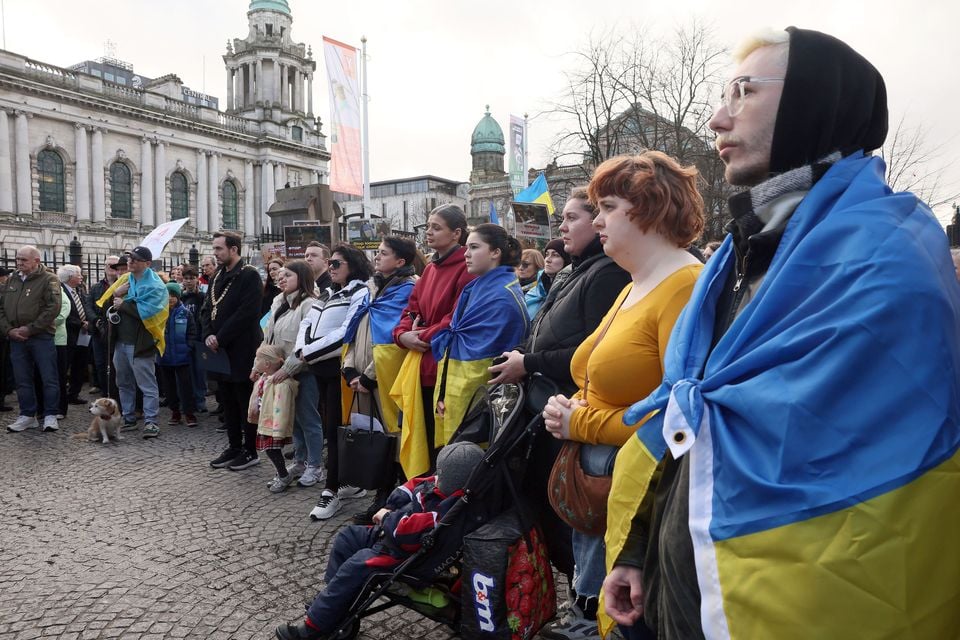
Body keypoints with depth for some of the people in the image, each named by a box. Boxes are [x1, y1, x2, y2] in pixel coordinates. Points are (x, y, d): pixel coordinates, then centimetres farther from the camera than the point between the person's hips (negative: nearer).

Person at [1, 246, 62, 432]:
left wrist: (30, 329, -15)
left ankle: (50, 416, 7)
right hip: (16, 339, 5)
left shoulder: (49, 279, -4)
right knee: (23, 380, 10)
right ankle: (27, 416, 20)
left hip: (41, 337, -5)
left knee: (49, 378, -1)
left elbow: (53, 308, -15)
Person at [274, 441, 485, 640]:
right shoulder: (442, 485, -4)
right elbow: (412, 486, 10)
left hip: (411, 559, -11)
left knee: (357, 564, -20)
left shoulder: (450, 510, -33)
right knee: (348, 537, 13)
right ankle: (331, 600, 17)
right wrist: (389, 509, -3)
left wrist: (387, 517, -17)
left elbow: (410, 529, -35)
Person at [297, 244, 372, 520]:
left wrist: (310, 351, -13)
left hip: (340, 367, -8)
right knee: (330, 426, 12)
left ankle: (332, 491, 2)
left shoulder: (360, 293, -7)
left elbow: (347, 332, -17)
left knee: (335, 428, -6)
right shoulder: (328, 294, 19)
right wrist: (302, 350, -4)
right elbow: (307, 323, 15)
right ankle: (351, 483, 23)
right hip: (322, 368, 9)